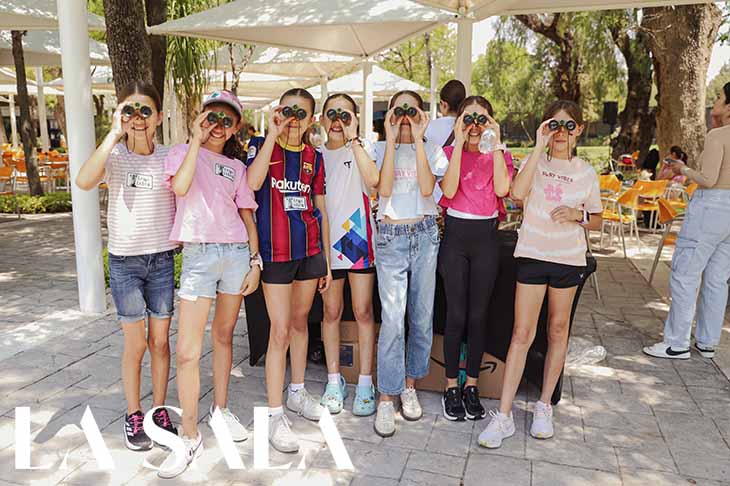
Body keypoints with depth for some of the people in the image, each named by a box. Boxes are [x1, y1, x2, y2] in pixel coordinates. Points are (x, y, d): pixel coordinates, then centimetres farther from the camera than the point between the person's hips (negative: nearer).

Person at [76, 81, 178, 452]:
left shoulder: (169, 156, 1)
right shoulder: (114, 155, -6)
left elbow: (181, 202, 8)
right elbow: (84, 181, -27)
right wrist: (115, 133, -24)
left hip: (162, 258, 2)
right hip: (125, 260, -2)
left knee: (160, 342, 9)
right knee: (135, 345, 5)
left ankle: (159, 412, 26)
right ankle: (133, 417, 24)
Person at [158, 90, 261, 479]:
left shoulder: (236, 167, 14)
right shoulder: (183, 152, 6)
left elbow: (247, 216, 12)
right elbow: (180, 187, -17)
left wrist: (255, 261, 4)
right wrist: (196, 139, -12)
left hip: (236, 253, 3)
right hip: (198, 254, -3)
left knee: (223, 336, 12)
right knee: (188, 351, -6)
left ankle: (220, 409, 30)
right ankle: (190, 437, 5)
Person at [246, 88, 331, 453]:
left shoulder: (314, 157, 10)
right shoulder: (261, 145, 0)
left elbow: (321, 211, 13)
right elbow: (252, 183, -22)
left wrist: (327, 260, 11)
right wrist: (273, 134, -17)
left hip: (310, 249, 4)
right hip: (276, 251, -4)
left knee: (300, 320, 16)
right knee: (280, 331, -5)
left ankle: (297, 392, 32)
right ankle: (275, 414, 6)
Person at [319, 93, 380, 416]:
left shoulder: (362, 148, 1)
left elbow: (373, 179, -20)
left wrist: (352, 138, -17)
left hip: (358, 236, -2)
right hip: (325, 239, 2)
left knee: (363, 311, 2)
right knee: (332, 311, 8)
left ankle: (365, 383, 14)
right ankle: (334, 380, 22)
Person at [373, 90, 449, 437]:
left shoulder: (432, 149, 10)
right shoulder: (380, 149, 8)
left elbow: (427, 188, -9)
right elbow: (384, 189, -10)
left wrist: (417, 139, -9)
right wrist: (392, 140, -9)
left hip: (425, 235, 2)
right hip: (391, 237, -2)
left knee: (422, 316, 6)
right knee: (393, 318, -8)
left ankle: (409, 385, 24)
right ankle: (386, 399, 3)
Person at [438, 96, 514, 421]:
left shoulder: (499, 154, 9)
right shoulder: (449, 152, 4)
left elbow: (502, 189, -12)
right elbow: (449, 190, -14)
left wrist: (496, 144, -9)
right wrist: (459, 143, -13)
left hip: (486, 238, 2)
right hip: (455, 235, -1)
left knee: (478, 315, 6)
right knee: (456, 315, 1)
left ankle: (471, 386, 21)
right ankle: (451, 387, 15)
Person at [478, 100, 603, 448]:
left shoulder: (586, 173, 5)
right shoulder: (535, 161, 0)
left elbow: (596, 221, 13)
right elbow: (517, 193, -22)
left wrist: (579, 214, -10)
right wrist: (539, 148, -20)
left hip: (569, 259, 2)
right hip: (532, 255, -2)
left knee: (558, 331, 11)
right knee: (522, 334, -4)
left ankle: (544, 406, 26)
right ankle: (503, 416, 2)